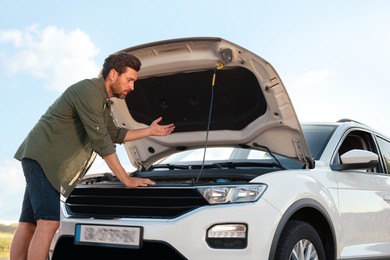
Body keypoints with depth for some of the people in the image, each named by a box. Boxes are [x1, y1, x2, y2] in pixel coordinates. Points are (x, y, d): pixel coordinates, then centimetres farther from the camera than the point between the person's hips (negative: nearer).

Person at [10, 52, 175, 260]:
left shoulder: (103, 102, 17)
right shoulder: (89, 91, -16)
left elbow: (115, 134, 27)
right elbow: (101, 142, -19)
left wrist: (150, 131, 24)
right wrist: (127, 180, -15)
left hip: (50, 161, 10)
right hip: (42, 156, -10)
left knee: (29, 224, 5)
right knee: (49, 223, -19)